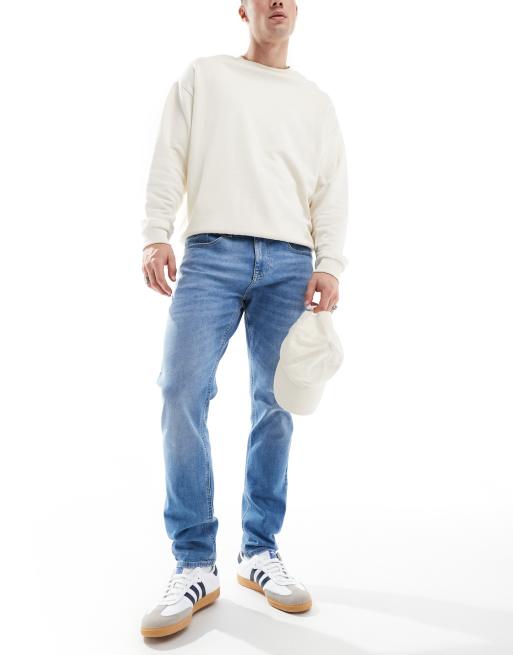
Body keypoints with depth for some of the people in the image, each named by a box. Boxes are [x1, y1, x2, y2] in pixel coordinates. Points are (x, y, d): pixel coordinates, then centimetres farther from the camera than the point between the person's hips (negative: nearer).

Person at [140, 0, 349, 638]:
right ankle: (195, 565, -5)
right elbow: (169, 160, 9)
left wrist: (329, 265, -1)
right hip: (212, 251, -1)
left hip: (289, 262, 2)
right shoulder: (204, 75, 19)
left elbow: (332, 192, 13)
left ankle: (259, 552, 11)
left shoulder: (316, 101, 23)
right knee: (182, 391, -15)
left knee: (275, 406, -2)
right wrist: (156, 234, -5)